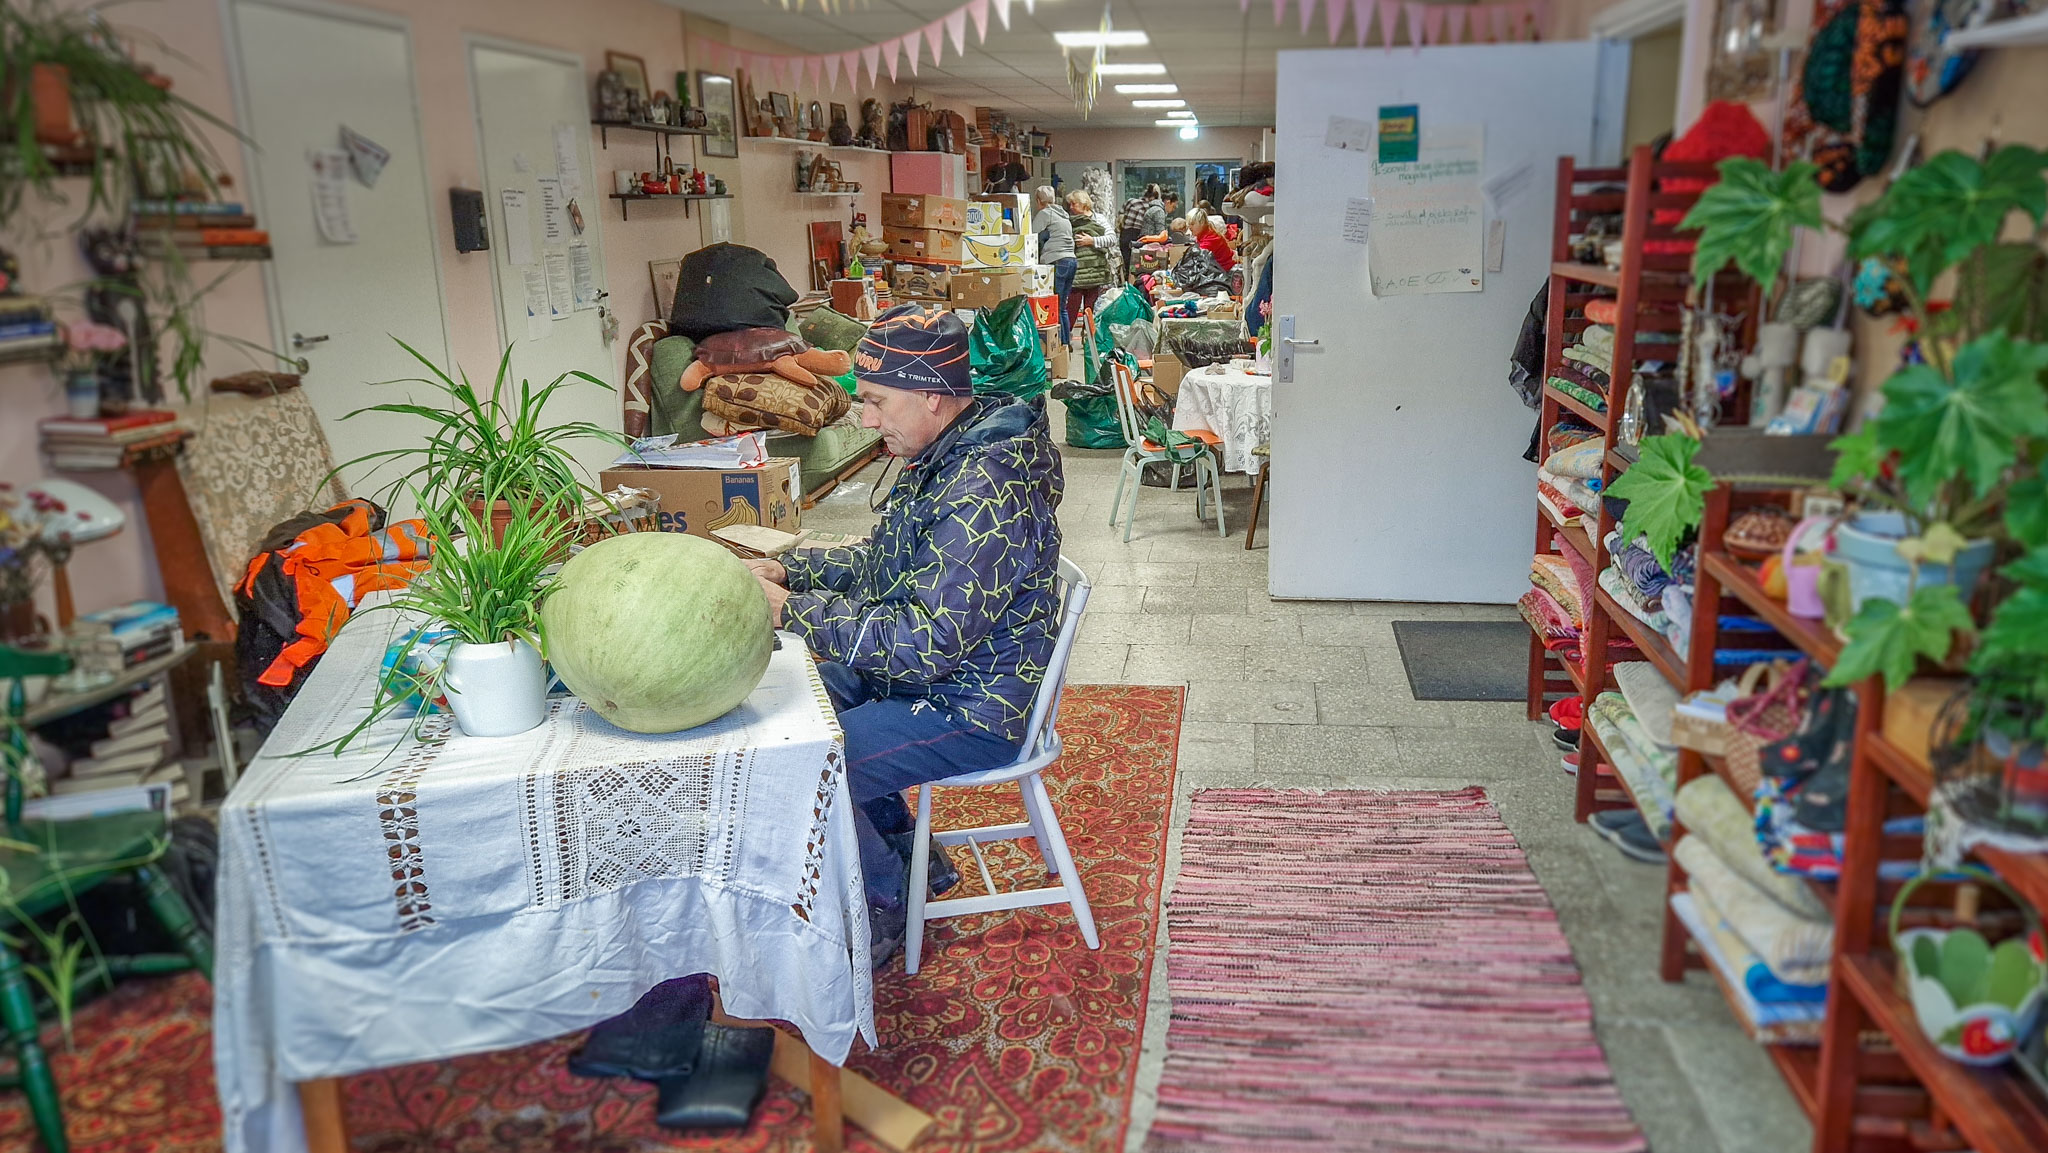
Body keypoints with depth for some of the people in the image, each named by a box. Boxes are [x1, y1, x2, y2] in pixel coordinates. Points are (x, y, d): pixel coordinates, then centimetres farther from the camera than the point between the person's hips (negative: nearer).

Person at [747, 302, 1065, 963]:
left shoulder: (984, 496, -30)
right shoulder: (946, 457, 3)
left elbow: (927, 645, -31)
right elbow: (884, 565, 14)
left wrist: (793, 611, -26)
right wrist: (787, 569, 0)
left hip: (971, 714, -10)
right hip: (931, 671, 11)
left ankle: (884, 904, 11)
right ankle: (905, 853, 28)